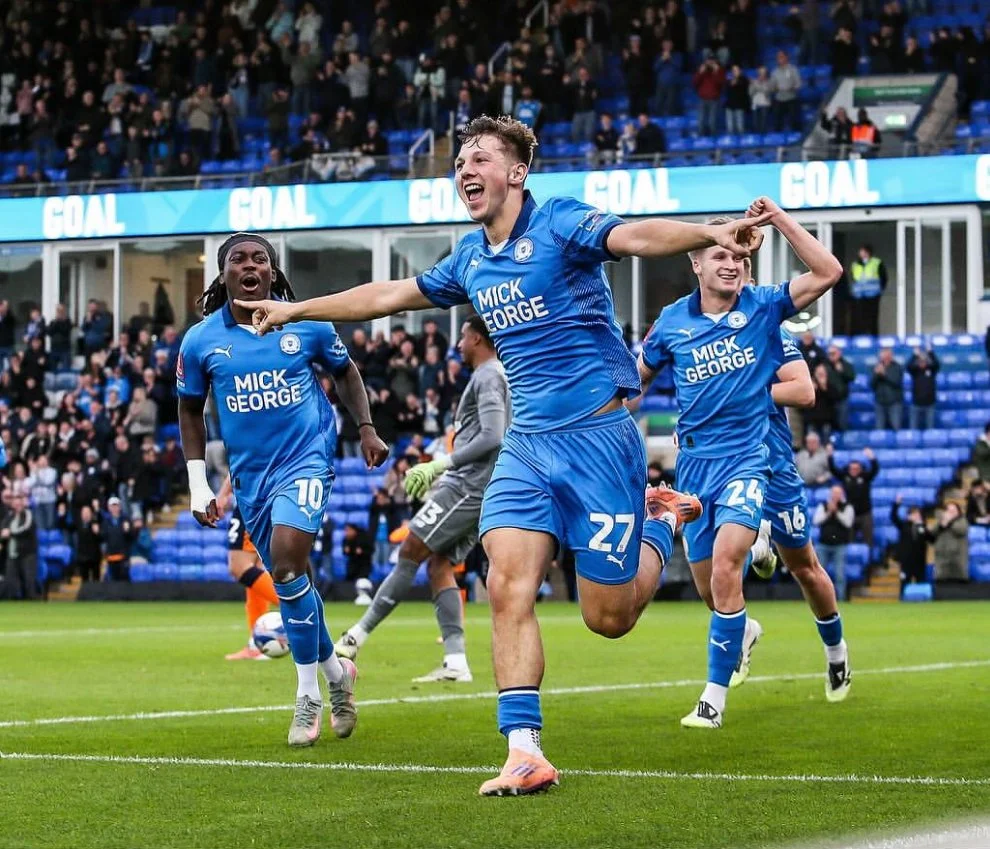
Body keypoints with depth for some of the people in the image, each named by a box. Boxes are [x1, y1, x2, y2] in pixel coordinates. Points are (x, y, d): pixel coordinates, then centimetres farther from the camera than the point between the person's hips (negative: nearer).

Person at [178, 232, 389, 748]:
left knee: (286, 561, -22)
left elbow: (345, 372, 15)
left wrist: (366, 429, 6)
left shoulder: (307, 326, -3)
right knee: (287, 577, 9)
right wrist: (198, 484, 7)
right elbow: (190, 412, 12)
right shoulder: (200, 341, 0)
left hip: (306, 458, -3)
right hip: (250, 473, 3)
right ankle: (336, 672, 34)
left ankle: (308, 695, -12)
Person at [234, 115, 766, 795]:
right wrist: (294, 310, 34)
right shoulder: (471, 261, 12)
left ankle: (663, 521, 29)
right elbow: (387, 296, 27)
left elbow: (637, 236, -28)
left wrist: (711, 233, -48)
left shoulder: (559, 223, -9)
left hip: (598, 434, -6)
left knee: (607, 617, -2)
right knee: (509, 585, -12)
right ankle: (525, 752, -10)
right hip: (526, 444, 6)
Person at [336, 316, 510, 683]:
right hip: (474, 490, 10)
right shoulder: (494, 376, 23)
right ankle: (456, 662, -3)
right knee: (438, 564, 5)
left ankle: (357, 637, -9)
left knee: (410, 552, -9)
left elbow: (491, 437, -21)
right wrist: (442, 474, 24)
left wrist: (442, 464, -20)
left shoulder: (488, 376, -9)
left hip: (469, 487, -10)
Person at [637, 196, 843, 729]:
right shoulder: (672, 322, 3)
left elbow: (828, 272, -15)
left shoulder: (763, 307, -3)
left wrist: (778, 220, -19)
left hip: (747, 458, -3)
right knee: (707, 585, 7)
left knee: (724, 566, -23)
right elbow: (639, 373, 19)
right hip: (694, 461, 3)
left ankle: (714, 697, -16)